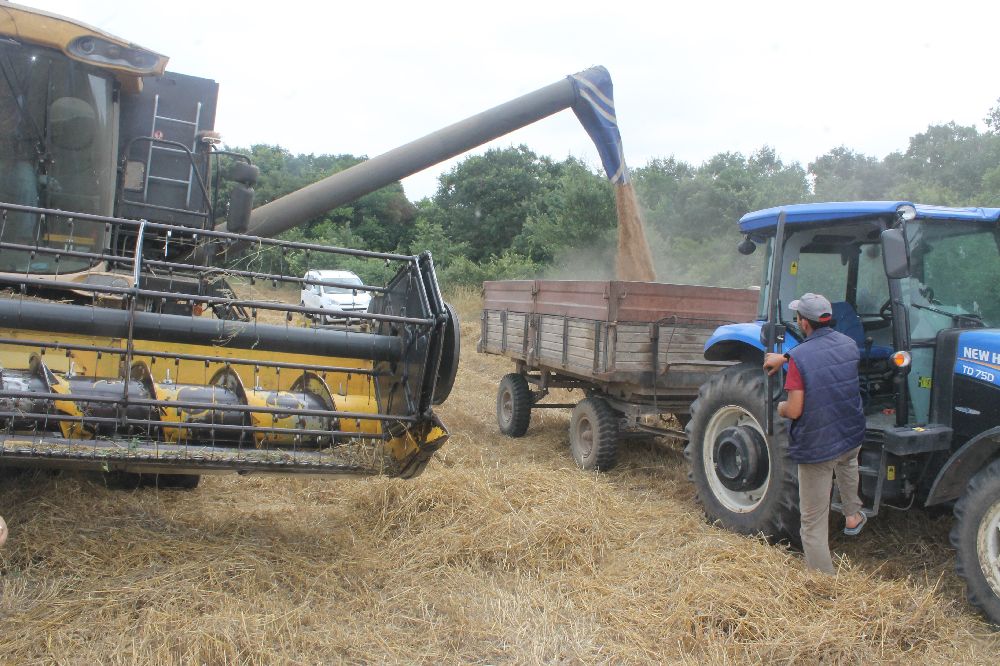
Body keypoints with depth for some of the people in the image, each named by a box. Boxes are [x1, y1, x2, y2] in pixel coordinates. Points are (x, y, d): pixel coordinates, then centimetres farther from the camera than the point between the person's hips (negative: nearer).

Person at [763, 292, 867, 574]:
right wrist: (785, 358, 24)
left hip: (815, 447, -6)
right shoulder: (848, 345, 0)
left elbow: (794, 410, -20)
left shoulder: (799, 357, -20)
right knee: (847, 459, 44)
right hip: (851, 439, 6)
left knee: (814, 522, 6)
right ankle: (853, 515, 44)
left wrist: (779, 407, 1)